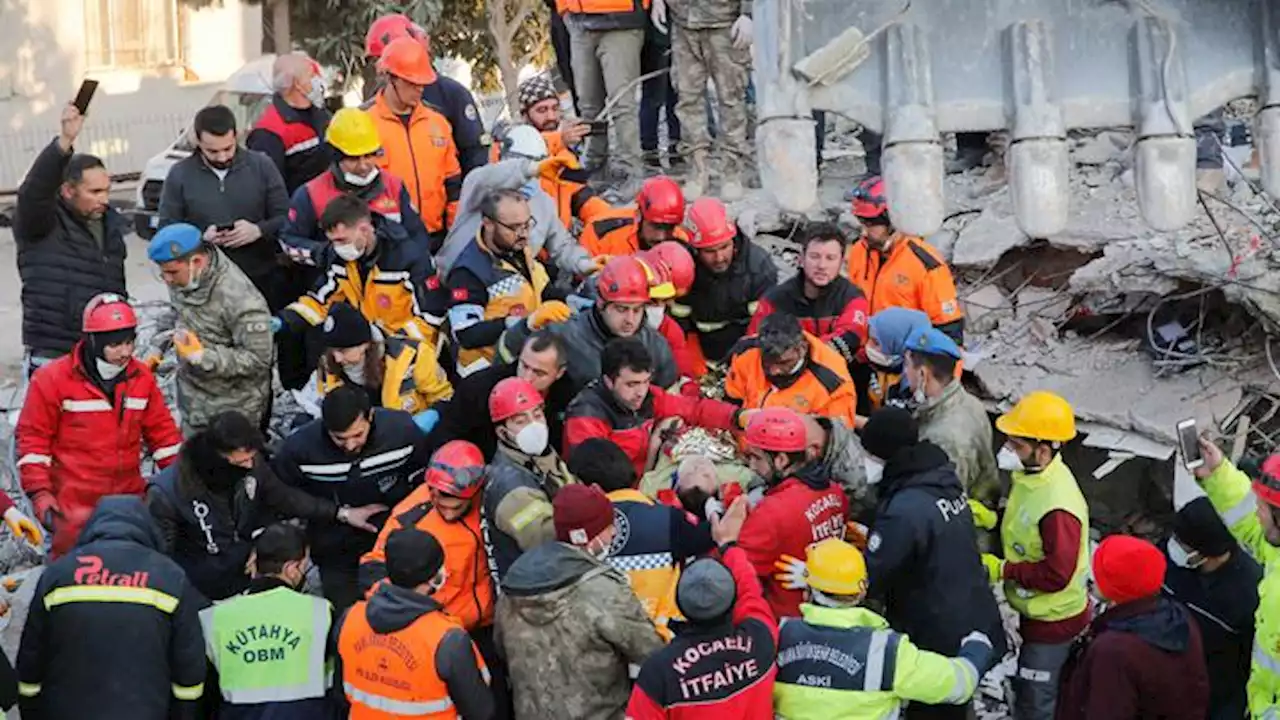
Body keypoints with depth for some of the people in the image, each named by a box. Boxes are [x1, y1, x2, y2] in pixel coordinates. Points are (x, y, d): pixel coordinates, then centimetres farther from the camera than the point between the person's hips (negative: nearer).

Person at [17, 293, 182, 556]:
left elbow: (162, 432, 10)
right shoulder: (53, 379, -10)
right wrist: (40, 495, -12)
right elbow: (32, 439, -7)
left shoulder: (142, 377, 4)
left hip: (129, 498, 5)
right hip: (74, 506, -4)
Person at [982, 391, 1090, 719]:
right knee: (1027, 691, 27)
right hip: (1036, 610, 9)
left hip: (1052, 618, -9)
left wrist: (1002, 569, -23)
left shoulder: (1058, 507, -35)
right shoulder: (1030, 474, -6)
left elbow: (1056, 574, -31)